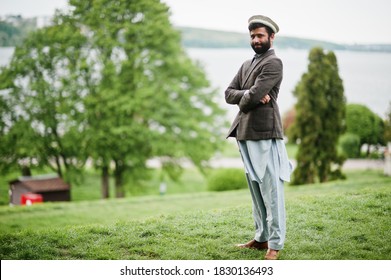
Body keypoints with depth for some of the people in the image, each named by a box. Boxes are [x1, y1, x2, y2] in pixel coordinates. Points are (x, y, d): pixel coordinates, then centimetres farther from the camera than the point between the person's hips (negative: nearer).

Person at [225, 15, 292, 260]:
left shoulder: (273, 63, -6)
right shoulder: (247, 65, 21)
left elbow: (254, 95, -16)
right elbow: (229, 94, 11)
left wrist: (244, 100, 4)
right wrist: (250, 95, -6)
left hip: (265, 134, -8)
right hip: (245, 134, 9)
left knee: (271, 190, -8)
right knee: (255, 189, 12)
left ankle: (275, 244, -5)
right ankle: (261, 238, 19)